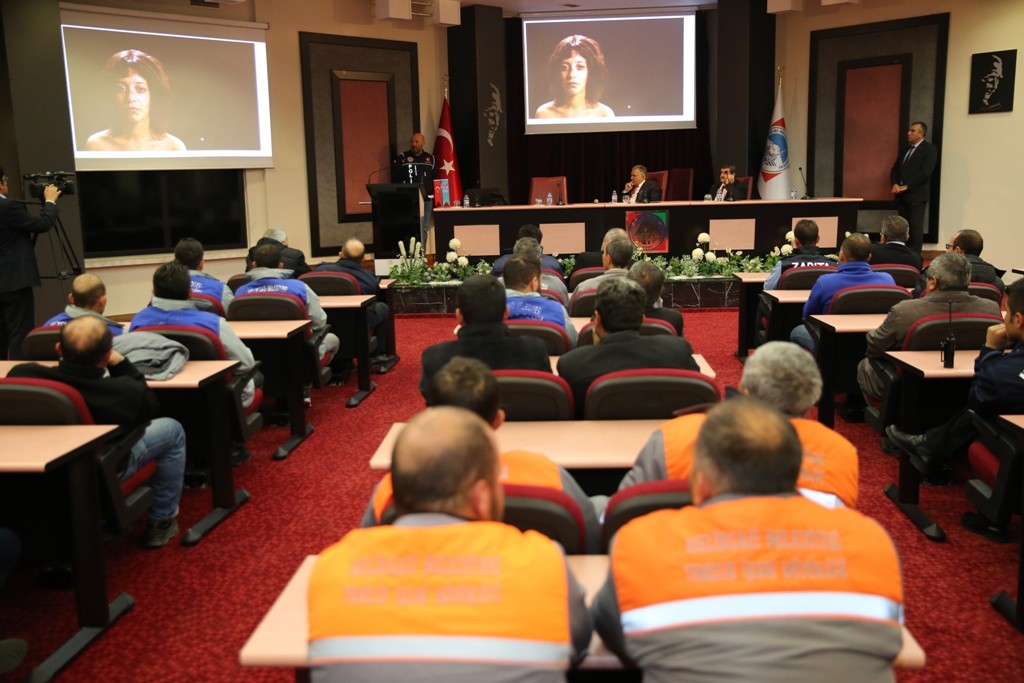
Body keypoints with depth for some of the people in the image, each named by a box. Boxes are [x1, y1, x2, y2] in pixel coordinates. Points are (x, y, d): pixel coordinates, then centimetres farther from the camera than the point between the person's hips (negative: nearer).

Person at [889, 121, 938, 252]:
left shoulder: (929, 149, -4)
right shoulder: (905, 149, 19)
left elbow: (925, 172, -14)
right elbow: (895, 169, 16)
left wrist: (906, 186, -15)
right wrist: (895, 184, -3)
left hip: (917, 195, -7)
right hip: (901, 196, 7)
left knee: (915, 228, -7)